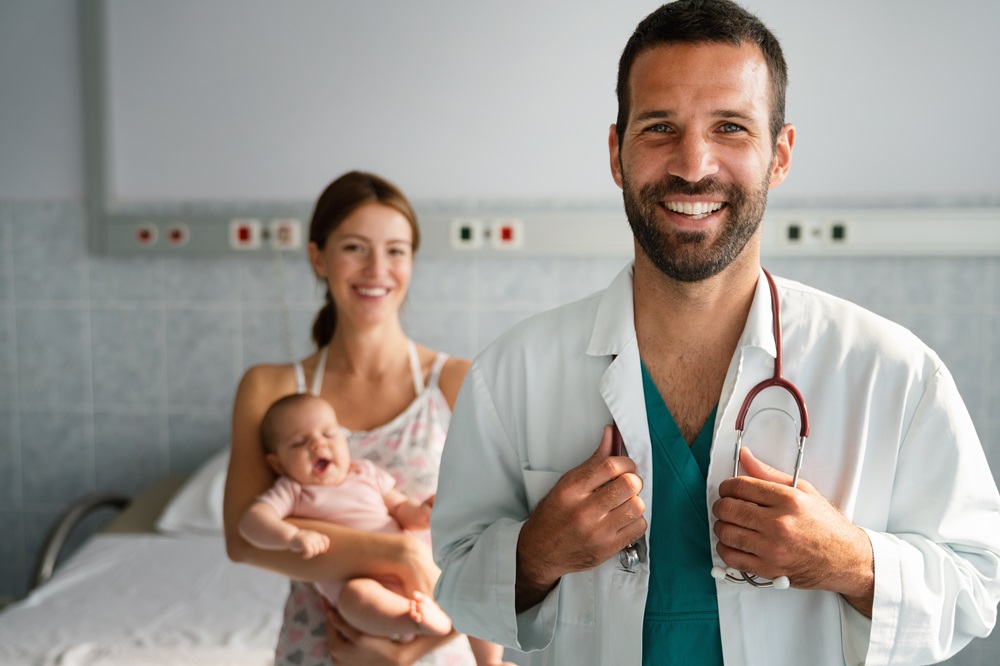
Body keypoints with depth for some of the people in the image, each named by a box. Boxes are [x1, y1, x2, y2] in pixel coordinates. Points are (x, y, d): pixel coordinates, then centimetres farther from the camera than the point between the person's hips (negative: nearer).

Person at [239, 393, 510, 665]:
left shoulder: (366, 473, 18)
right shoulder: (291, 491, 6)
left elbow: (400, 509, 19)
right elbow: (252, 520, -10)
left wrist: (418, 513, -6)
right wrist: (292, 536, -29)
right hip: (360, 580, -5)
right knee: (356, 596, -39)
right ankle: (424, 620, -51)